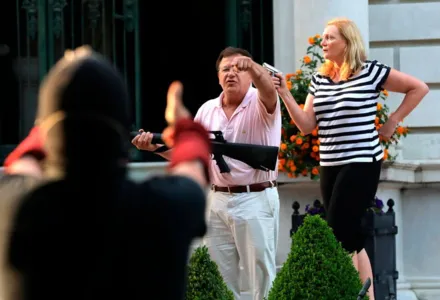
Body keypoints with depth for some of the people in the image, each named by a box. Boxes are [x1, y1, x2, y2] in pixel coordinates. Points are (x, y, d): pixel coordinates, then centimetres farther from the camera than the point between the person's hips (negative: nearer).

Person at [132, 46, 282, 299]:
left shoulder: (260, 104, -7)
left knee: (262, 274, 0)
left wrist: (252, 66, -53)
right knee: (219, 276, 11)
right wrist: (156, 146, -5)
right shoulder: (207, 110, 10)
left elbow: (269, 89, -32)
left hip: (257, 200, -5)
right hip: (218, 201, 6)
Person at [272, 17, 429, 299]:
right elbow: (306, 125, 3)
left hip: (361, 164, -7)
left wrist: (393, 121, -3)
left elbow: (419, 87, -1)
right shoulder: (319, 79, 9)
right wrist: (285, 94, -7)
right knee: (351, 237, 10)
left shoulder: (370, 71, -7)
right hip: (330, 166, 7)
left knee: (339, 234, -12)